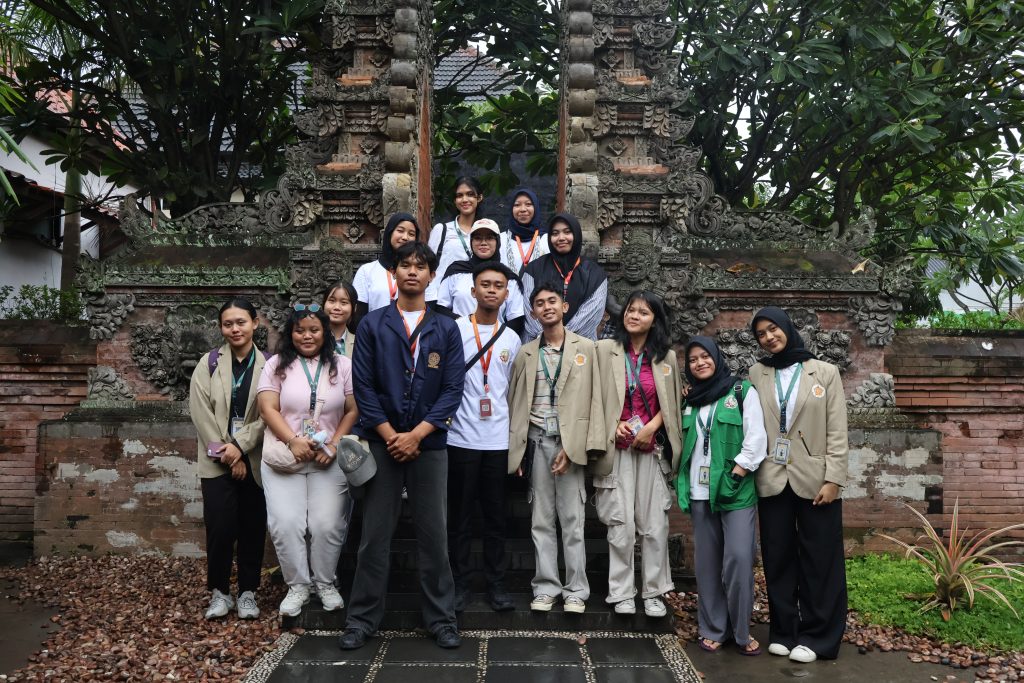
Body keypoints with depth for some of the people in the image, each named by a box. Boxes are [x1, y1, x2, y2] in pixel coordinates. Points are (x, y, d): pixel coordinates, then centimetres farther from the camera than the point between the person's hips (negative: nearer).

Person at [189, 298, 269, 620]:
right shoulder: (209, 364, 3)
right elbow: (201, 413, -3)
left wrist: (240, 446, -14)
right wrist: (227, 455, -9)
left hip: (254, 460, 1)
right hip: (217, 460, 0)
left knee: (253, 527, 5)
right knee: (220, 527, -5)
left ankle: (248, 592, 20)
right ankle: (219, 591, 13)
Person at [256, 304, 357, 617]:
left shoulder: (343, 365, 6)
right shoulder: (277, 365, 5)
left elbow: (353, 410, 3)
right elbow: (268, 408, -3)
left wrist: (334, 445, -9)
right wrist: (293, 441, -15)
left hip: (328, 460, 0)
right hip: (284, 458, 0)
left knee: (328, 524, -2)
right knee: (285, 524, -5)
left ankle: (325, 582, 19)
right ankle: (297, 585, 14)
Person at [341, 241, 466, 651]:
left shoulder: (446, 329, 5)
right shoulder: (372, 325, 4)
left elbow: (453, 389, -2)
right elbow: (363, 386, -2)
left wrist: (415, 435, -11)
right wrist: (390, 436, -9)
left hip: (429, 444, 0)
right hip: (381, 442, 0)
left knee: (434, 534, 6)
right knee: (374, 535, 5)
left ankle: (441, 619, 17)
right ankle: (362, 619, 16)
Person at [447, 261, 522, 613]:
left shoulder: (512, 339, 9)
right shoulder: (455, 330, -2)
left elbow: (512, 392, 14)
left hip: (499, 440, 3)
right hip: (462, 438, -3)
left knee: (496, 517, 9)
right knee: (459, 517, 6)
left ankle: (496, 584, 18)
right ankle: (460, 584, 17)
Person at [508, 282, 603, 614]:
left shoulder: (585, 348, 2)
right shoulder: (525, 353, 9)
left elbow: (592, 400, -2)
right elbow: (516, 404, 10)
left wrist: (574, 447, -9)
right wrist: (516, 450, 3)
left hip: (569, 442, -2)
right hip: (536, 441, 2)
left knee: (572, 520, 1)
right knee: (541, 520, 7)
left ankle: (576, 591, 10)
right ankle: (546, 587, 15)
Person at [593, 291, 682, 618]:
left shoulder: (666, 357, 8)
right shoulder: (606, 349, 2)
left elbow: (672, 403, 11)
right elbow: (596, 398, 2)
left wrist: (651, 427, -5)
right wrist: (615, 425, -10)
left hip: (652, 448, 2)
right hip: (617, 448, -2)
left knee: (655, 524, 3)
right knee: (621, 524, -2)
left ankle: (654, 592, 16)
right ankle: (621, 593, 11)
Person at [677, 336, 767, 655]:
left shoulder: (742, 391, 1)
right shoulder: (689, 398, 15)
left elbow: (756, 437, -7)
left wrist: (736, 473, -11)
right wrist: (683, 480, 5)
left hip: (736, 490, -4)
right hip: (700, 492, 4)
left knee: (739, 559, -9)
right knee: (706, 561, 7)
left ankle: (741, 630, 6)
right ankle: (712, 628, 17)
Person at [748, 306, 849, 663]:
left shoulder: (825, 373, 2)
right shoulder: (757, 374, 8)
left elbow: (837, 432, -2)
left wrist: (833, 479, -9)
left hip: (814, 479, -2)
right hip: (772, 480, 2)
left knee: (818, 560, 4)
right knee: (778, 559, 8)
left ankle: (814, 637, 15)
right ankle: (783, 631, 20)